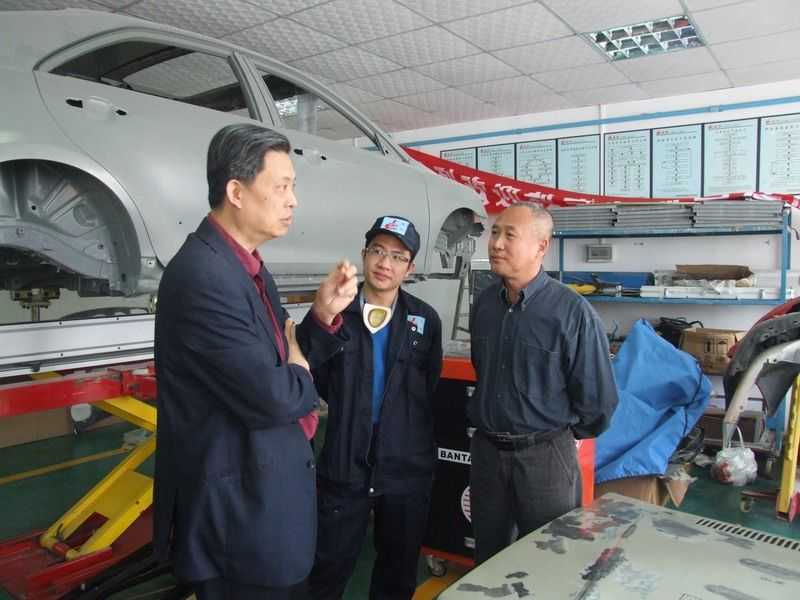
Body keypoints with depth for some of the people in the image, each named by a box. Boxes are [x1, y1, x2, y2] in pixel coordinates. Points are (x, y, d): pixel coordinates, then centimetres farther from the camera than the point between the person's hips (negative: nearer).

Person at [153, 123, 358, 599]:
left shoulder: (248, 268, 6)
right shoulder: (204, 277, -25)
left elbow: (284, 359, 9)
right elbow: (272, 398, -27)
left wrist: (324, 314, -7)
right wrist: (302, 376, -6)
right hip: (236, 510, -9)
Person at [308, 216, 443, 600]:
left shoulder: (425, 320, 0)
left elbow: (429, 389, 7)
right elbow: (317, 378, -1)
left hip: (407, 467, 2)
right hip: (344, 464, -1)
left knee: (399, 568, 18)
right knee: (329, 568, 11)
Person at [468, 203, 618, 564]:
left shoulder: (572, 312, -17)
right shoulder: (484, 303, 1)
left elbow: (598, 399, -12)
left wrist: (561, 434, 1)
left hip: (545, 455, -4)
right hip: (486, 450, 5)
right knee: (487, 559, 20)